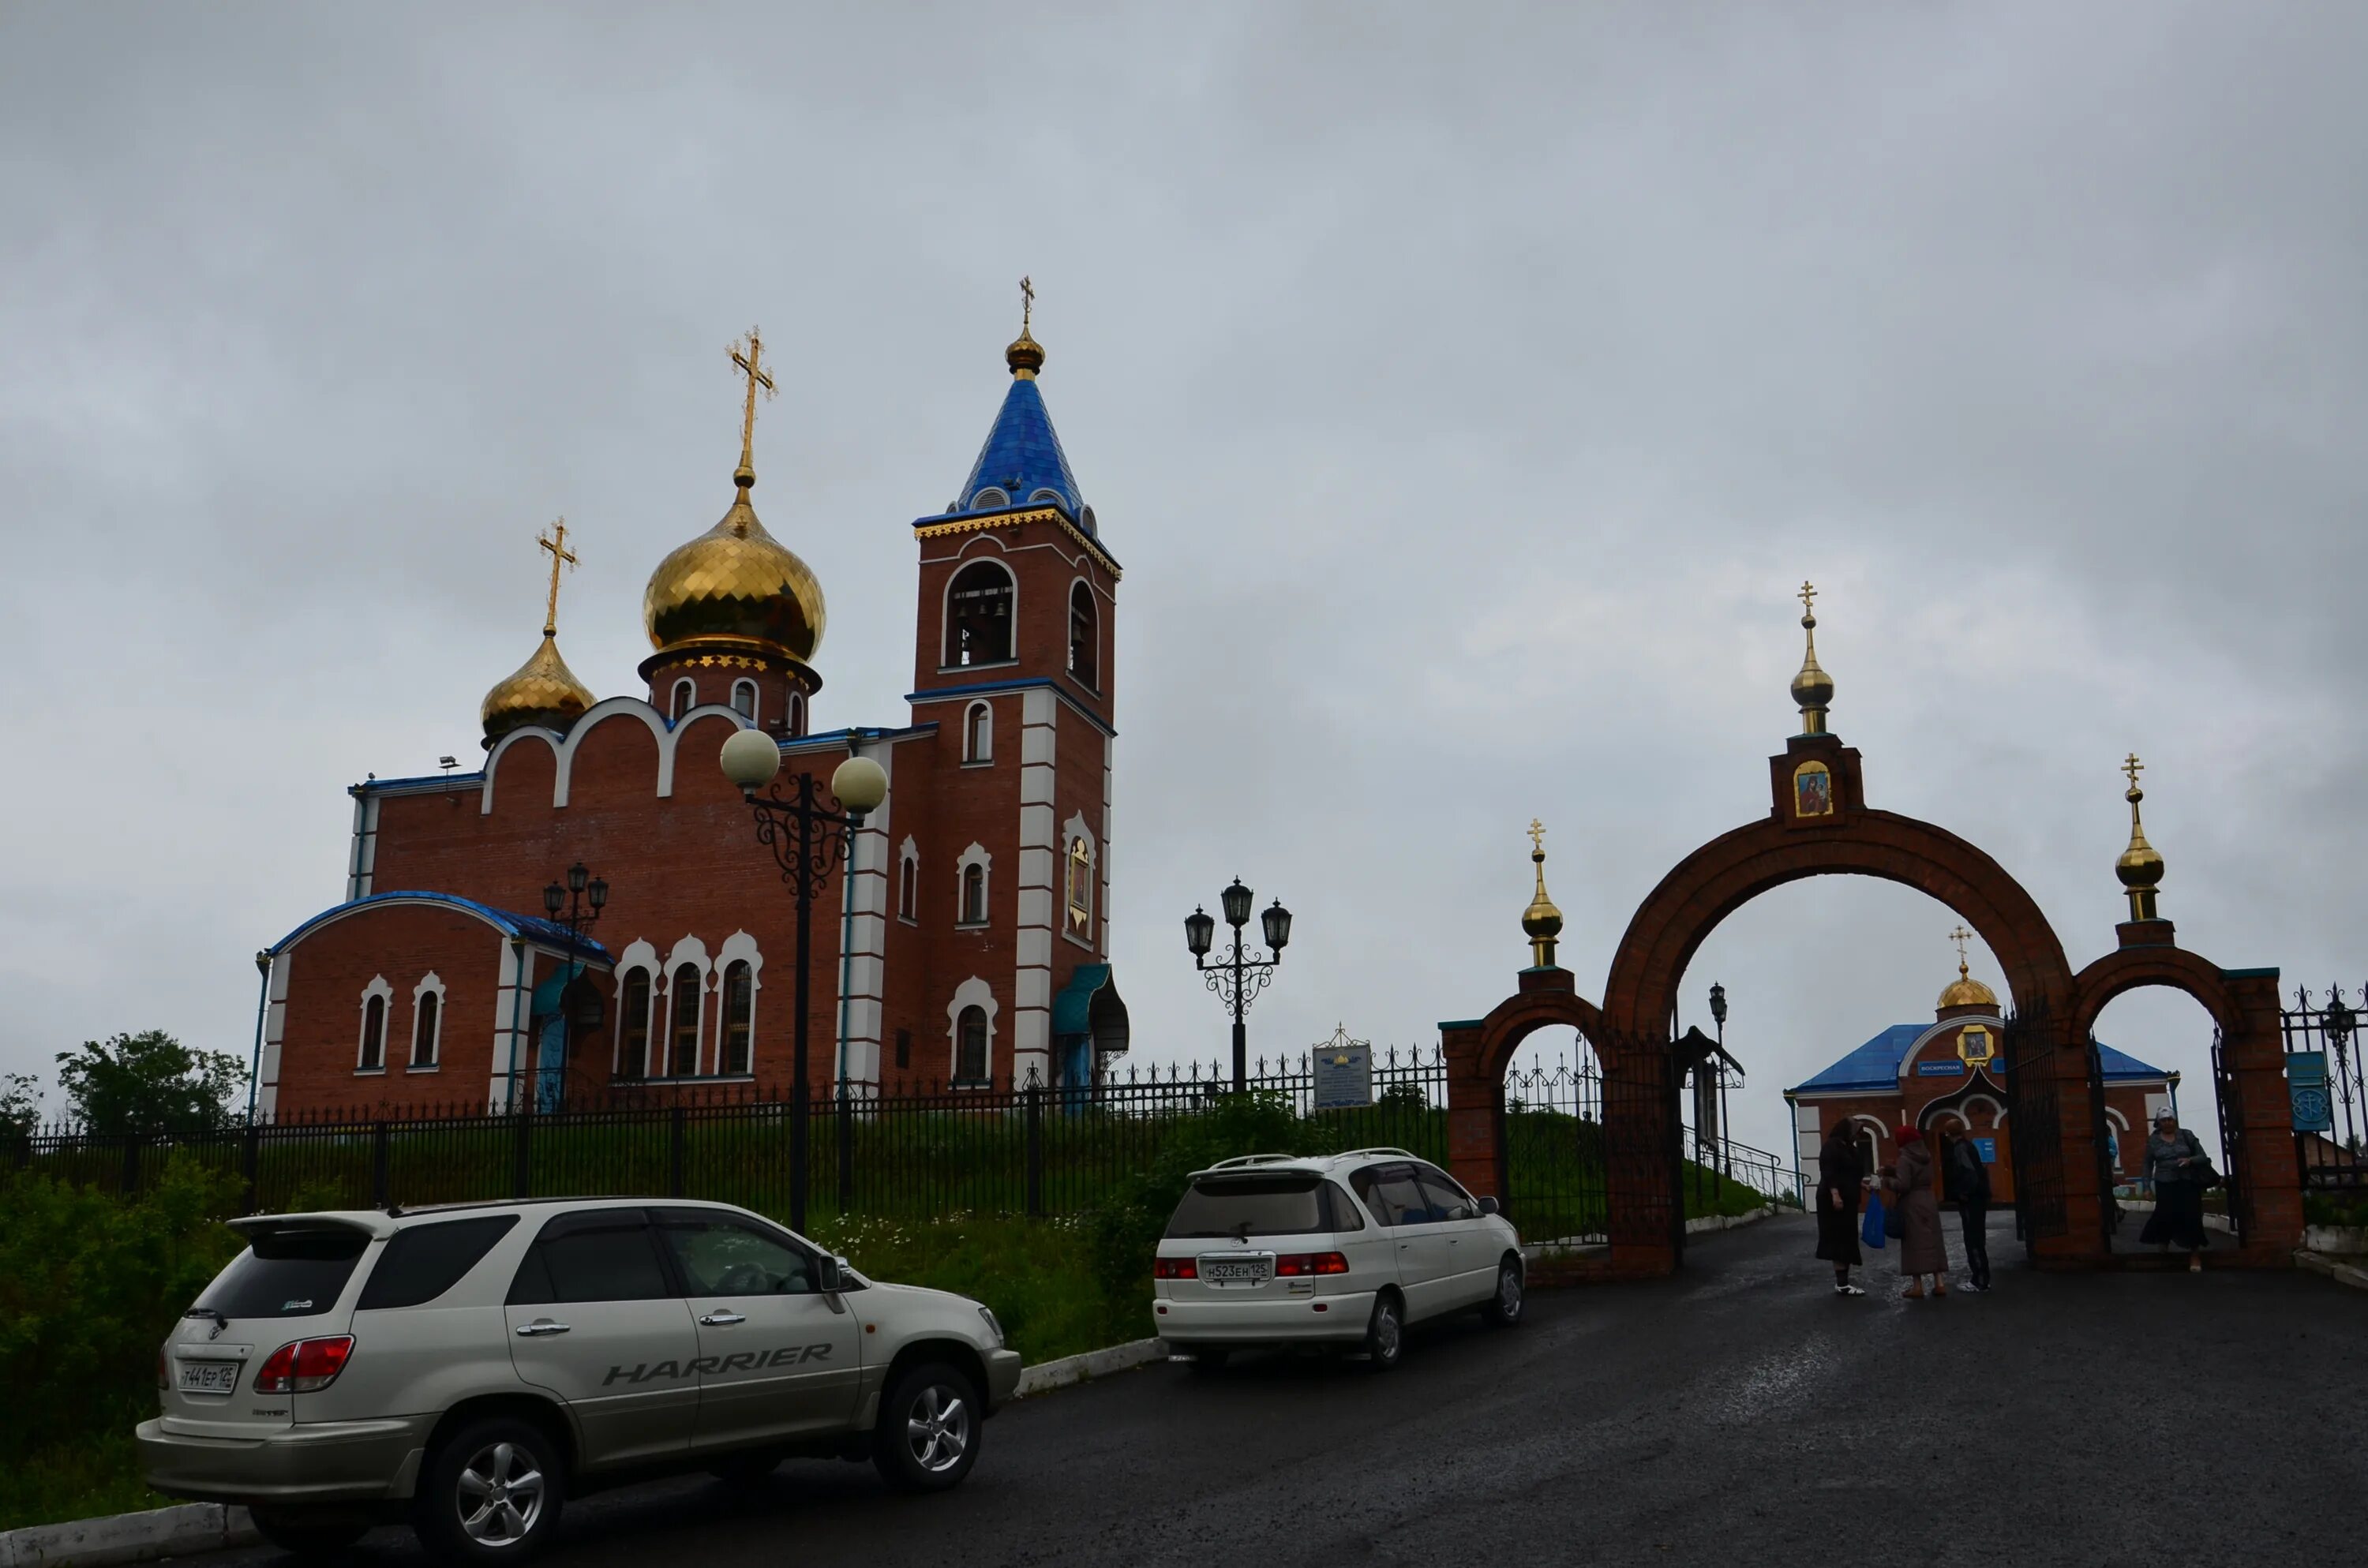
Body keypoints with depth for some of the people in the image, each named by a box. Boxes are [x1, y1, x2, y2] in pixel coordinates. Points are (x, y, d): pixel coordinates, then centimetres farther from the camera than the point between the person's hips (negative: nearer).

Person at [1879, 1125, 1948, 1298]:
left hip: (1912, 1205, -7)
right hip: (1929, 1201, 7)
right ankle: (1939, 1283, 9)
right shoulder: (1927, 1156, 9)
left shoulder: (1905, 1159, -15)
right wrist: (1892, 1170, 12)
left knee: (1915, 1244, -3)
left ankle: (1917, 1286, -3)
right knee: (1932, 1241, 10)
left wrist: (1887, 1181, -5)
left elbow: (1903, 1185, -22)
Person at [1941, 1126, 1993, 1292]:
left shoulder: (1960, 1148, -14)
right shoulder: (1968, 1145, 14)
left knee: (1973, 1240, -6)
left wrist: (1964, 1193, -17)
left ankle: (1980, 1281, -4)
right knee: (1977, 1238, 15)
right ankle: (1980, 1277, 21)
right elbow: (1978, 1170, 17)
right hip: (1978, 1197, 10)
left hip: (1970, 1199, -10)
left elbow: (1970, 1172, -25)